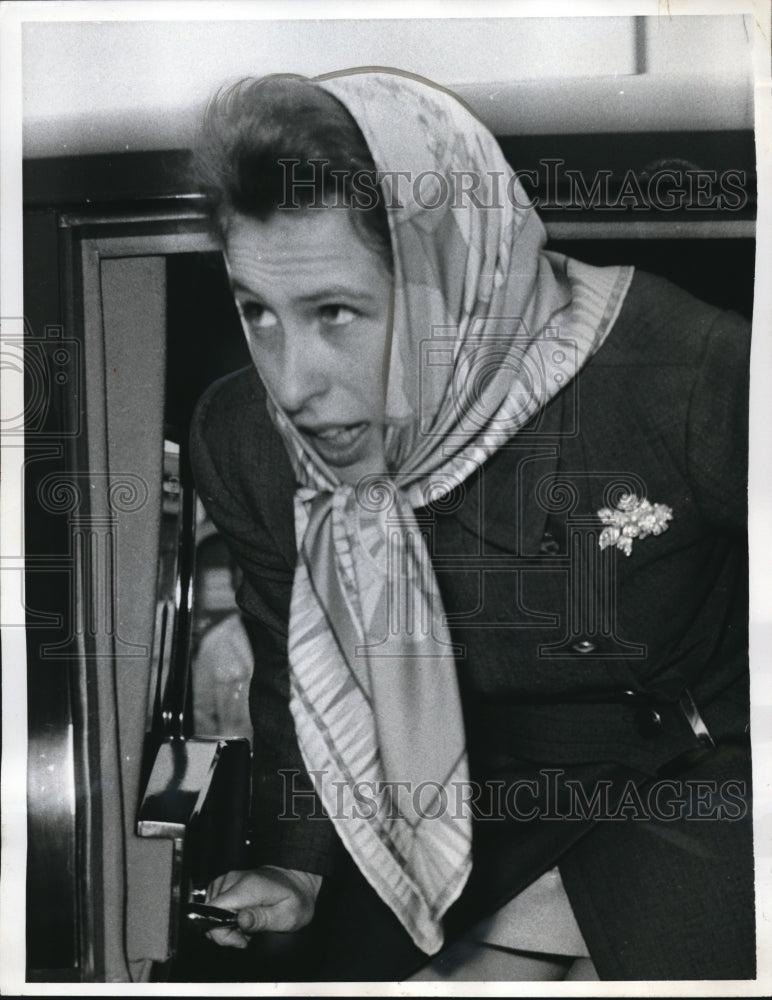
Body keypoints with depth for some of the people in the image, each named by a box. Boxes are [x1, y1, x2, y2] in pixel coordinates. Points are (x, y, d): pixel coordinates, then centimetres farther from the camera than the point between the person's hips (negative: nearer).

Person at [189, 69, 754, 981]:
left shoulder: (692, 380, -32)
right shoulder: (239, 441, -17)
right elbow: (297, 671, 0)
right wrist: (295, 866, 4)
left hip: (681, 760, -2)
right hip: (443, 761, 3)